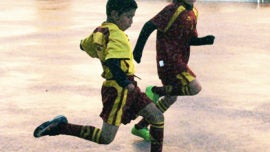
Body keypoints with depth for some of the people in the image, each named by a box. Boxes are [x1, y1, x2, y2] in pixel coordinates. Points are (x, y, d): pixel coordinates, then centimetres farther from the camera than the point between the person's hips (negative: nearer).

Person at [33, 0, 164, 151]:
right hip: (119, 89, -10)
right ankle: (60, 127, 0)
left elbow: (84, 45, 25)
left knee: (158, 117, 9)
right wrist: (126, 84, -25)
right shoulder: (116, 34, -19)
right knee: (106, 138, -5)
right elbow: (112, 62, -33)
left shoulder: (99, 31, 8)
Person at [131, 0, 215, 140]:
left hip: (180, 61, 10)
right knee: (195, 88, -18)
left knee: (171, 97, 17)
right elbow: (149, 26, -15)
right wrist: (138, 49, -16)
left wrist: (205, 40, -4)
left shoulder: (193, 13, 12)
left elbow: (191, 40, 16)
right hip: (169, 60, -10)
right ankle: (155, 91, -4)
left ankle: (140, 127, 29)